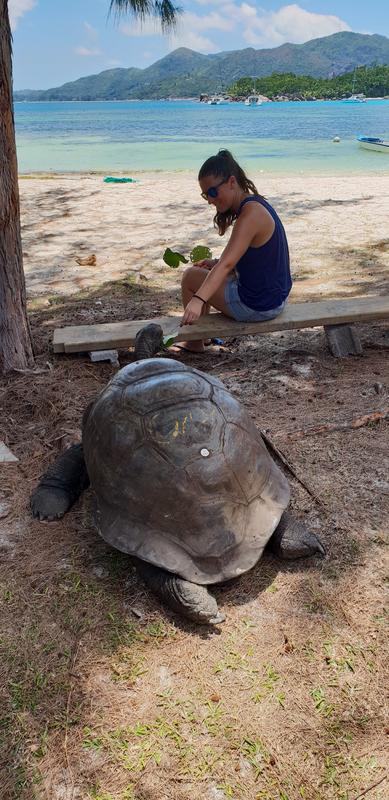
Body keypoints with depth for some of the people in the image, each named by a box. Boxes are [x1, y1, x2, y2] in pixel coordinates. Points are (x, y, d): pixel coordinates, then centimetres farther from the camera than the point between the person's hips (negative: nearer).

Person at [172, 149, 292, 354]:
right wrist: (216, 263, 2)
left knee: (191, 276, 2)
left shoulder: (251, 213, -23)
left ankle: (195, 343, 19)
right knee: (206, 270, 28)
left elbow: (227, 264, -35)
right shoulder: (255, 203, 8)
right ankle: (201, 331, 40)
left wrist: (198, 300, -44)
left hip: (256, 306, -10)